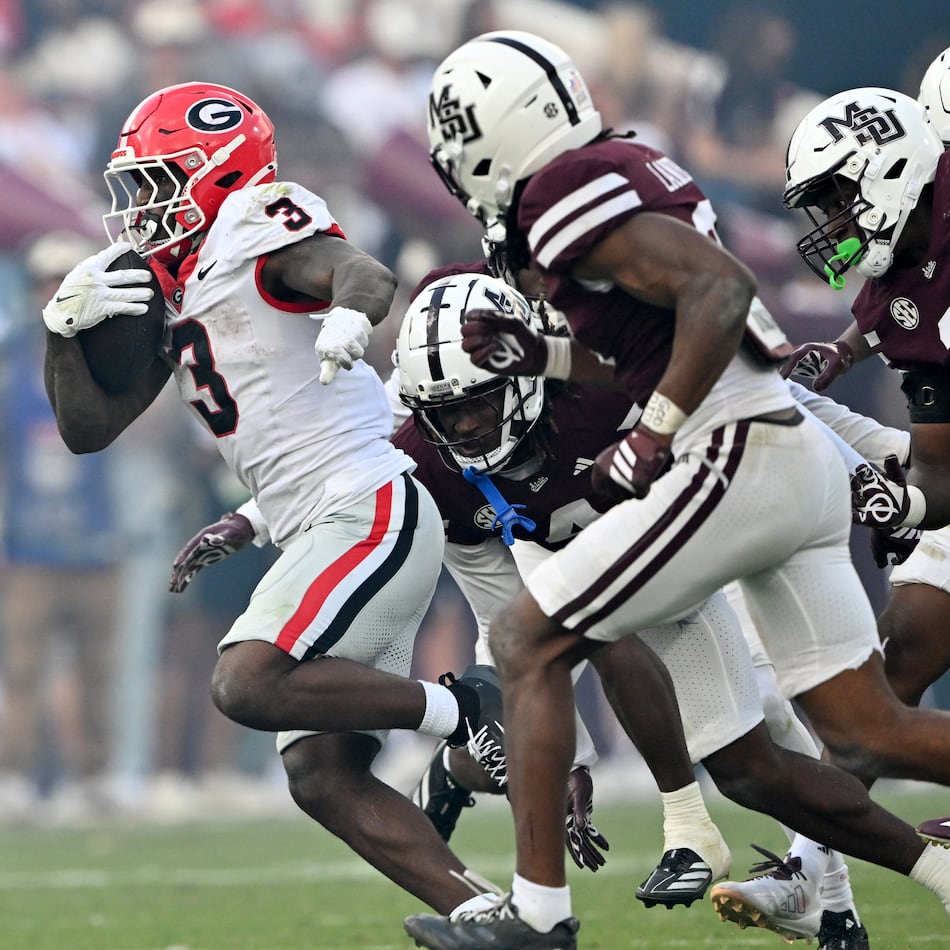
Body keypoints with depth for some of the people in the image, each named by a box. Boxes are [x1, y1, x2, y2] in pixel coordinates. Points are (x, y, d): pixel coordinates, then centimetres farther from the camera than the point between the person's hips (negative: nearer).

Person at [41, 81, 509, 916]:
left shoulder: (255, 225, -7)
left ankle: (464, 712, -9)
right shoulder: (163, 290, 18)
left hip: (373, 512, -9)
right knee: (325, 776, 0)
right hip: (320, 535, 9)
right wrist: (67, 325, 1)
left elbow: (366, 274, -27)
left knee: (248, 684, -24)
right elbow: (88, 429, 18)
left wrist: (348, 313, -51)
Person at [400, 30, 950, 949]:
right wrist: (533, 355, 17)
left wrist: (653, 437, -20)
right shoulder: (628, 170, 18)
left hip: (733, 458, -9)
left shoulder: (567, 195, -10)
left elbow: (720, 287, -23)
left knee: (528, 643, 0)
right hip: (807, 462, 9)